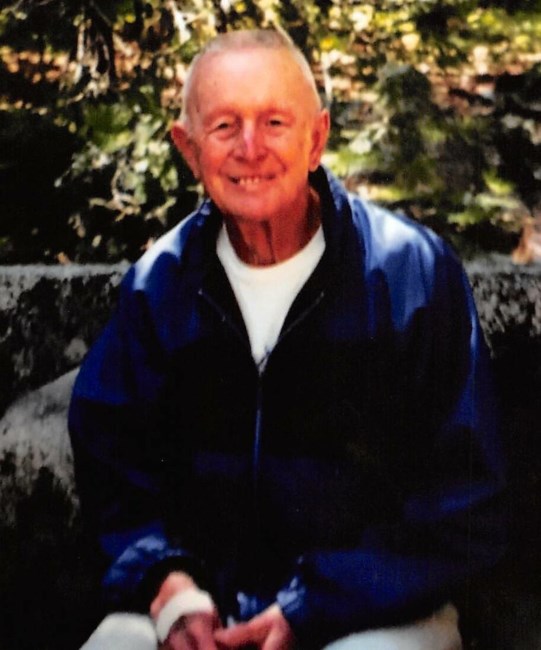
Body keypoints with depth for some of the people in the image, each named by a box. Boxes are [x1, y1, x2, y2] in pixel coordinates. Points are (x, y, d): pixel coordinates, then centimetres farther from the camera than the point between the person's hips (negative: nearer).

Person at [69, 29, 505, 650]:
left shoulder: (413, 273, -7)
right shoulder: (157, 284, 3)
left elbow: (460, 500, -7)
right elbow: (107, 455, 9)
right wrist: (165, 577, -10)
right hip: (203, 594, 3)